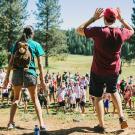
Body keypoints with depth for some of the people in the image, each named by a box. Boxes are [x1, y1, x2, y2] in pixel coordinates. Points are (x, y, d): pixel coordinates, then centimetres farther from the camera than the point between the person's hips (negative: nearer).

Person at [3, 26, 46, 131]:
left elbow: (11, 62, 7)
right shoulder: (36, 45, 6)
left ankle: (11, 123, 14)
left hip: (17, 72, 2)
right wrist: (42, 80, 3)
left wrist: (7, 77, 11)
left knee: (16, 98, 18)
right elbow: (40, 64, 1)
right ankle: (42, 124, 1)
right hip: (30, 72, -2)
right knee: (35, 99, 9)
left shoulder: (17, 44, 12)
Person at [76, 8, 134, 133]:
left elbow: (79, 30, -6)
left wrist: (94, 18, -6)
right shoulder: (121, 33, -9)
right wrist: (121, 19, 9)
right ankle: (121, 116, 18)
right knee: (113, 91, 28)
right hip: (114, 70, 3)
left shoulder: (98, 31, -19)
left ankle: (101, 125, 14)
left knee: (98, 96, 9)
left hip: (98, 71, -3)